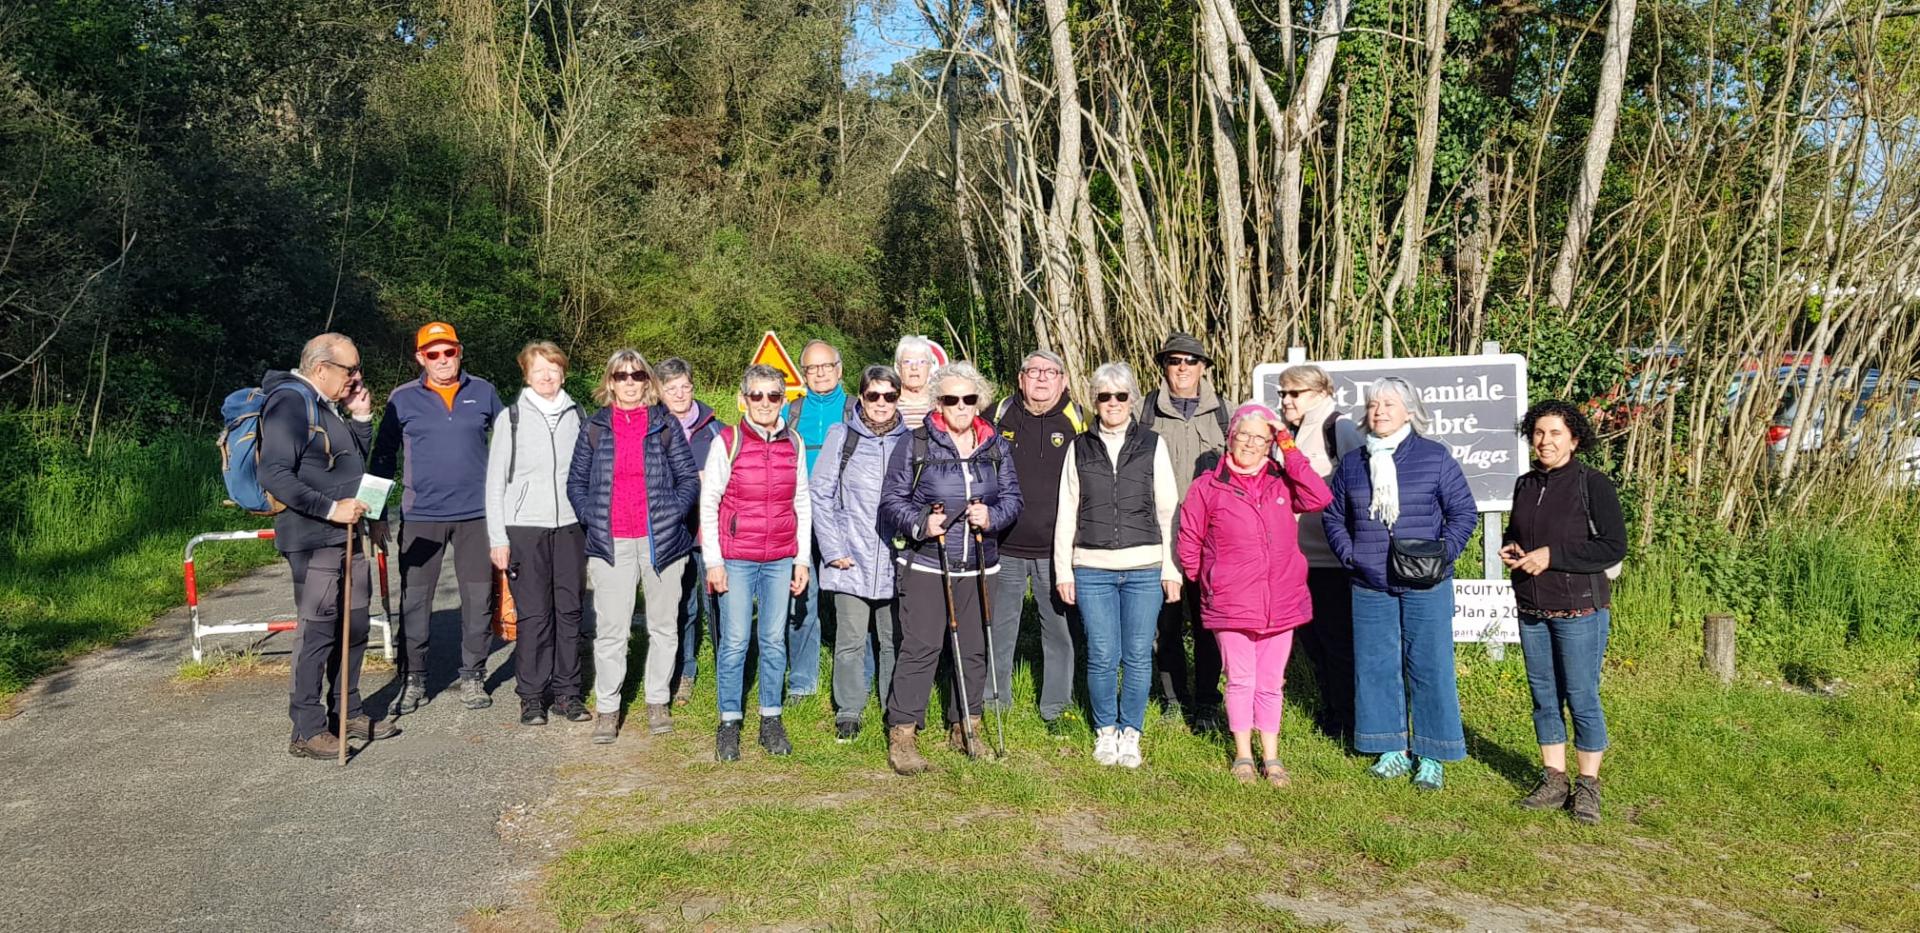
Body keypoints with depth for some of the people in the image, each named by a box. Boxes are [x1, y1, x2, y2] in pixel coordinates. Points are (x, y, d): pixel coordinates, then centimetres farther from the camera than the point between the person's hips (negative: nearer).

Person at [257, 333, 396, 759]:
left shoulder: (327, 407, 18)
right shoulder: (290, 403, -13)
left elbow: (355, 463, 25)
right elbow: (275, 475, -22)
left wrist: (361, 418, 12)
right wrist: (330, 508, -24)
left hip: (345, 536, 10)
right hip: (312, 539, -10)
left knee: (354, 626, 15)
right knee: (318, 629, -8)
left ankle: (348, 712, 28)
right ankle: (307, 731, -1)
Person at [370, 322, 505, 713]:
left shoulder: (483, 392, 4)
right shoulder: (403, 399, 1)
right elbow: (384, 456, 6)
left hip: (476, 512, 1)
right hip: (421, 515, -1)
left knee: (478, 597, 5)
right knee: (414, 599, 4)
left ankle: (472, 675, 18)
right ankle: (414, 678, 17)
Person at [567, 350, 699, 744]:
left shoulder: (665, 424, 5)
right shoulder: (594, 428, 8)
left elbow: (689, 477, 6)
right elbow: (576, 482, 11)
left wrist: (672, 513, -7)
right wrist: (591, 518, -2)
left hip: (661, 541, 0)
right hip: (611, 545, 0)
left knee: (663, 626, 9)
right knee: (610, 630, -2)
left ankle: (658, 702, 22)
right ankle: (607, 709, 8)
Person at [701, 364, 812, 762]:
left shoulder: (793, 443, 5)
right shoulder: (727, 442, -5)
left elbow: (802, 503, 11)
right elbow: (708, 503, -2)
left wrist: (802, 559, 7)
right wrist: (713, 561, -6)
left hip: (780, 558, 3)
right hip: (736, 557, -3)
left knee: (775, 640, 8)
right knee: (734, 642, 0)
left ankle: (771, 720, 20)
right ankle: (729, 723, 13)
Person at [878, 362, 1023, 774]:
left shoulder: (995, 446, 8)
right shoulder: (915, 445, -3)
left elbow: (1012, 496, 10)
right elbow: (891, 499, -1)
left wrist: (992, 516, -11)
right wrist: (920, 523, -18)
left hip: (978, 565, 4)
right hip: (925, 564, -4)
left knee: (975, 648, 10)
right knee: (920, 647, -7)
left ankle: (964, 728, 26)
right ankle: (902, 736, 1)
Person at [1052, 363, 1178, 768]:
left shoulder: (1153, 445, 6)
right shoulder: (1079, 448, 9)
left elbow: (1167, 510, 5)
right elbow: (1067, 514, 9)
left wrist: (1171, 569, 0)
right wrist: (1063, 570, 5)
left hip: (1144, 568, 0)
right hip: (1092, 569, 0)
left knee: (1138, 656, 2)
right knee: (1102, 656, 0)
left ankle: (1130, 733, 18)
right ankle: (1105, 731, 19)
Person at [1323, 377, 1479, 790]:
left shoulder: (1435, 457, -2)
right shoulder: (1351, 463, 7)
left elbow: (1464, 513, 0)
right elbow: (1333, 517, 16)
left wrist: (1443, 554, -9)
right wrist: (1349, 554, 3)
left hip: (1425, 586, -3)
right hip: (1369, 586, 3)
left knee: (1429, 666, 2)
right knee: (1376, 666, 8)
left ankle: (1431, 756, 13)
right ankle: (1392, 749, 22)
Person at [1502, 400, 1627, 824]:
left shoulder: (1594, 484, -9)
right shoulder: (1525, 484, 9)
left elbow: (1614, 547, -13)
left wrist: (1552, 556, -18)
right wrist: (1509, 549, 1)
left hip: (1579, 609, -6)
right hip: (1531, 610, 6)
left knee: (1582, 698, 1)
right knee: (1544, 697, 11)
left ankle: (1587, 785, 14)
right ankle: (1553, 779, 22)